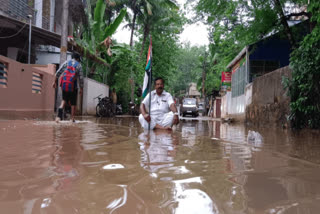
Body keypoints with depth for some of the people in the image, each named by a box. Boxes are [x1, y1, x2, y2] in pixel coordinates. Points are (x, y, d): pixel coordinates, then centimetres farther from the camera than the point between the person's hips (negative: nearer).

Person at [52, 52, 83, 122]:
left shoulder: (66, 62, 9)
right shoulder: (79, 65, 2)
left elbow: (58, 72, 4)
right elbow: (81, 78, -1)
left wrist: (55, 81, 10)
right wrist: (81, 88, 5)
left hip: (64, 84, 3)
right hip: (73, 86, -2)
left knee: (64, 100, 15)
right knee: (73, 103, 9)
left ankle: (59, 115, -8)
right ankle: (72, 118, 10)